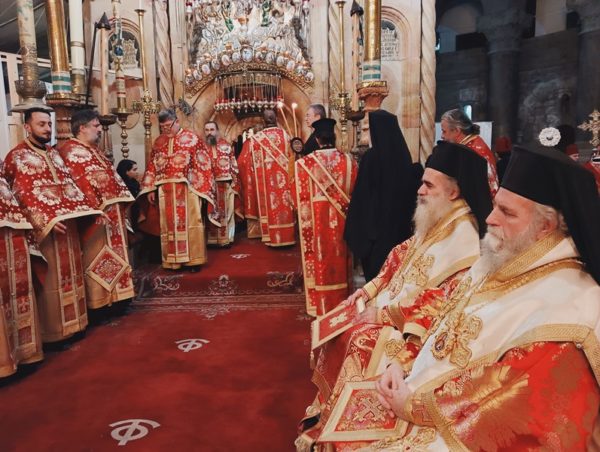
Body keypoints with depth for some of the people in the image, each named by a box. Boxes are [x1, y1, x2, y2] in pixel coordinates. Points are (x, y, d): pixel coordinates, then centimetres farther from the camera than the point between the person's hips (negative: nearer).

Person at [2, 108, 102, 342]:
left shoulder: (54, 153, 16)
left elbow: (70, 185, 16)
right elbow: (25, 194, -15)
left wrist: (87, 210, 5)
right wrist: (47, 220, -25)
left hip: (68, 222, 7)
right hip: (44, 226, -7)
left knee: (70, 272, 12)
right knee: (51, 277, -2)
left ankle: (71, 323, 24)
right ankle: (52, 331, 9)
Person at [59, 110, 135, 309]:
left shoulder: (93, 150, 19)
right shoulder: (70, 151, -12)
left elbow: (111, 177, 21)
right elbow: (79, 184, -20)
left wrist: (122, 201, 12)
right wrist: (97, 210, -24)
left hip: (112, 210, 10)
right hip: (97, 214, -10)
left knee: (113, 255, 14)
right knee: (97, 258, -3)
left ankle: (113, 296, 25)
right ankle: (98, 302, 6)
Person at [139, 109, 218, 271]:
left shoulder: (192, 138, 0)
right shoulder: (158, 142, 13)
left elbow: (202, 165, -3)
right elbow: (151, 167, 12)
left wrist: (200, 189, -9)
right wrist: (150, 189, 6)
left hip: (187, 189, -4)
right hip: (166, 191, 4)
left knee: (190, 224, -1)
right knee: (169, 225, 6)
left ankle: (193, 259, 6)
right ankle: (173, 260, 14)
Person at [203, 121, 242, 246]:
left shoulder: (226, 146, 7)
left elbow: (234, 166, 7)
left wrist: (234, 183, 1)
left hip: (225, 185, 1)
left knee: (226, 212, 5)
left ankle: (226, 239, 13)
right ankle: (211, 240, 8)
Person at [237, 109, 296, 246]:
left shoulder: (256, 138, -3)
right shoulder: (285, 134, 0)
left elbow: (243, 161, 3)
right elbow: (292, 157, 5)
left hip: (266, 180, -1)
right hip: (283, 179, 1)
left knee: (269, 205, 6)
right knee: (284, 204, 8)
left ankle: (272, 237, 8)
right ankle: (286, 235, 13)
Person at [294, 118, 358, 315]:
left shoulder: (304, 162, -10)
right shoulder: (349, 160, -6)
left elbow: (301, 198, -6)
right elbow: (355, 193, 0)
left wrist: (305, 219, 9)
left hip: (316, 219, -2)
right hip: (341, 220, 2)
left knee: (320, 260, 9)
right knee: (340, 260, 15)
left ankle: (320, 305, 19)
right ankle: (342, 302, 28)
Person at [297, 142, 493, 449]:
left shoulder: (464, 240, -23)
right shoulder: (433, 223, 6)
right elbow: (401, 259, 15)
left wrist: (391, 311, -21)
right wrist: (369, 290, 5)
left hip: (417, 324, -9)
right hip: (393, 306, 9)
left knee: (364, 341, -19)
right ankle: (328, 407, 19)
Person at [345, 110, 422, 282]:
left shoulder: (372, 156, -17)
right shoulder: (403, 153, -1)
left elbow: (362, 194, -15)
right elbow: (411, 189, 6)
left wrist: (358, 228, -7)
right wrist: (406, 219, 16)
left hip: (376, 221, -5)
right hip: (400, 222, 6)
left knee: (376, 270, 7)